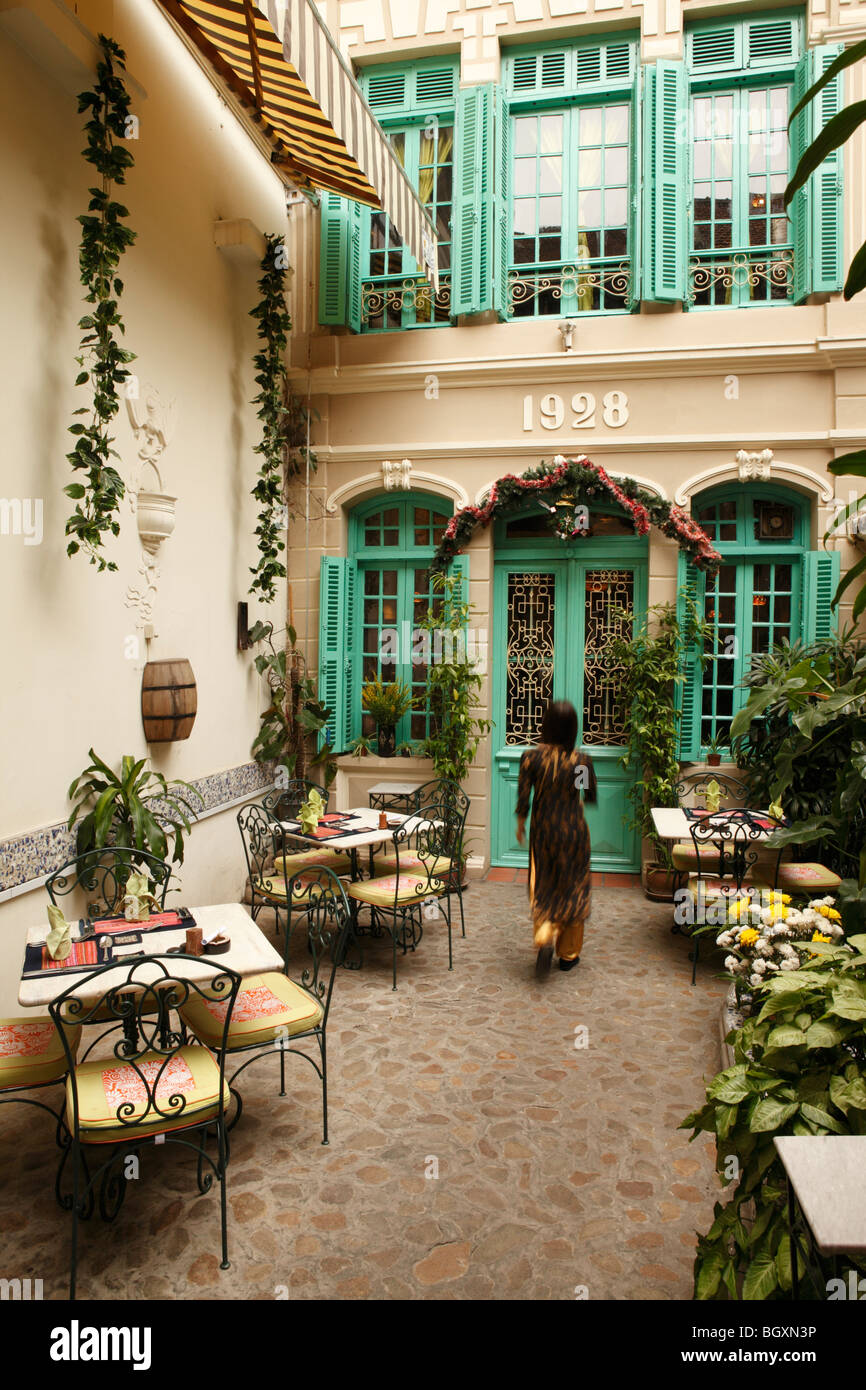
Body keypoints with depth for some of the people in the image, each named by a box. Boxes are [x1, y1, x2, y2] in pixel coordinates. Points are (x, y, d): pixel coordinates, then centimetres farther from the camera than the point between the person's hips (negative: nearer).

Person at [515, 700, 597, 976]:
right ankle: (568, 954, 23)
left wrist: (520, 825, 7)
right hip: (574, 830, 0)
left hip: (543, 831, 1)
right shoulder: (582, 761, -12)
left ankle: (545, 938, -11)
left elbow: (523, 798, -9)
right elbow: (592, 797, 1)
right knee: (573, 889, 13)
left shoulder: (531, 757, -12)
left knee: (543, 887, 14)